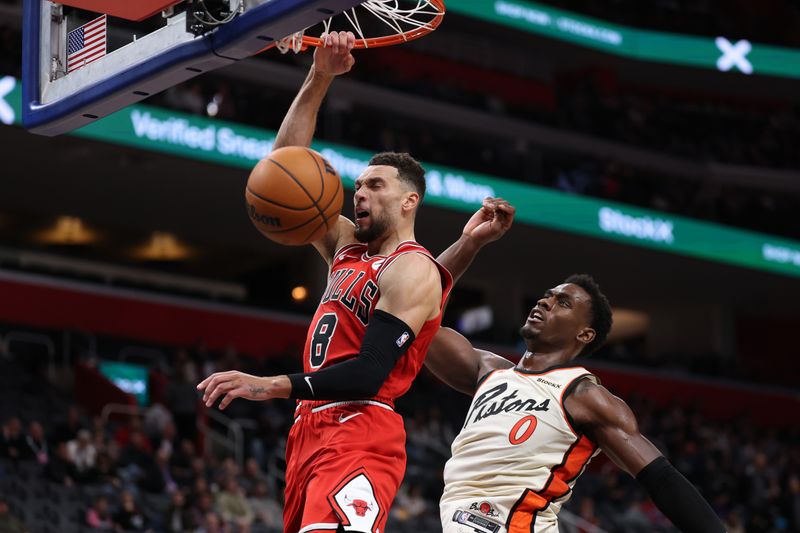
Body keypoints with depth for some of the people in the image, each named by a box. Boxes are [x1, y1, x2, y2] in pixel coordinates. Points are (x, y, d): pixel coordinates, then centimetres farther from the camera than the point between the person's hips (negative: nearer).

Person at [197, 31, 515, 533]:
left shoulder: (413, 270, -6)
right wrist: (319, 78, 9)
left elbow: (370, 373, -18)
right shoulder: (346, 246, 19)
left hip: (360, 434, -9)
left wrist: (272, 386, -26)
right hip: (312, 429, 9)